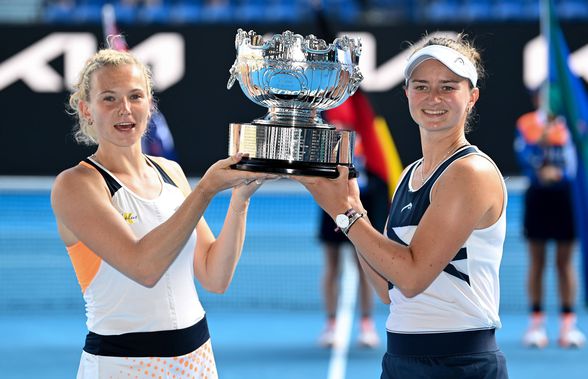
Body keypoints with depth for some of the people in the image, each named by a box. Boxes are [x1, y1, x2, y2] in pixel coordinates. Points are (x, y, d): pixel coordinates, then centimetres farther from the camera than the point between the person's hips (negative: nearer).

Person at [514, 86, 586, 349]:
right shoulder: (526, 124, 3)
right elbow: (524, 156, -10)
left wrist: (559, 173, -21)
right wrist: (541, 142, -27)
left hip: (564, 196, 0)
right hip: (537, 196, 0)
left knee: (564, 262, 3)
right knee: (537, 262, 3)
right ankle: (536, 323, 9)